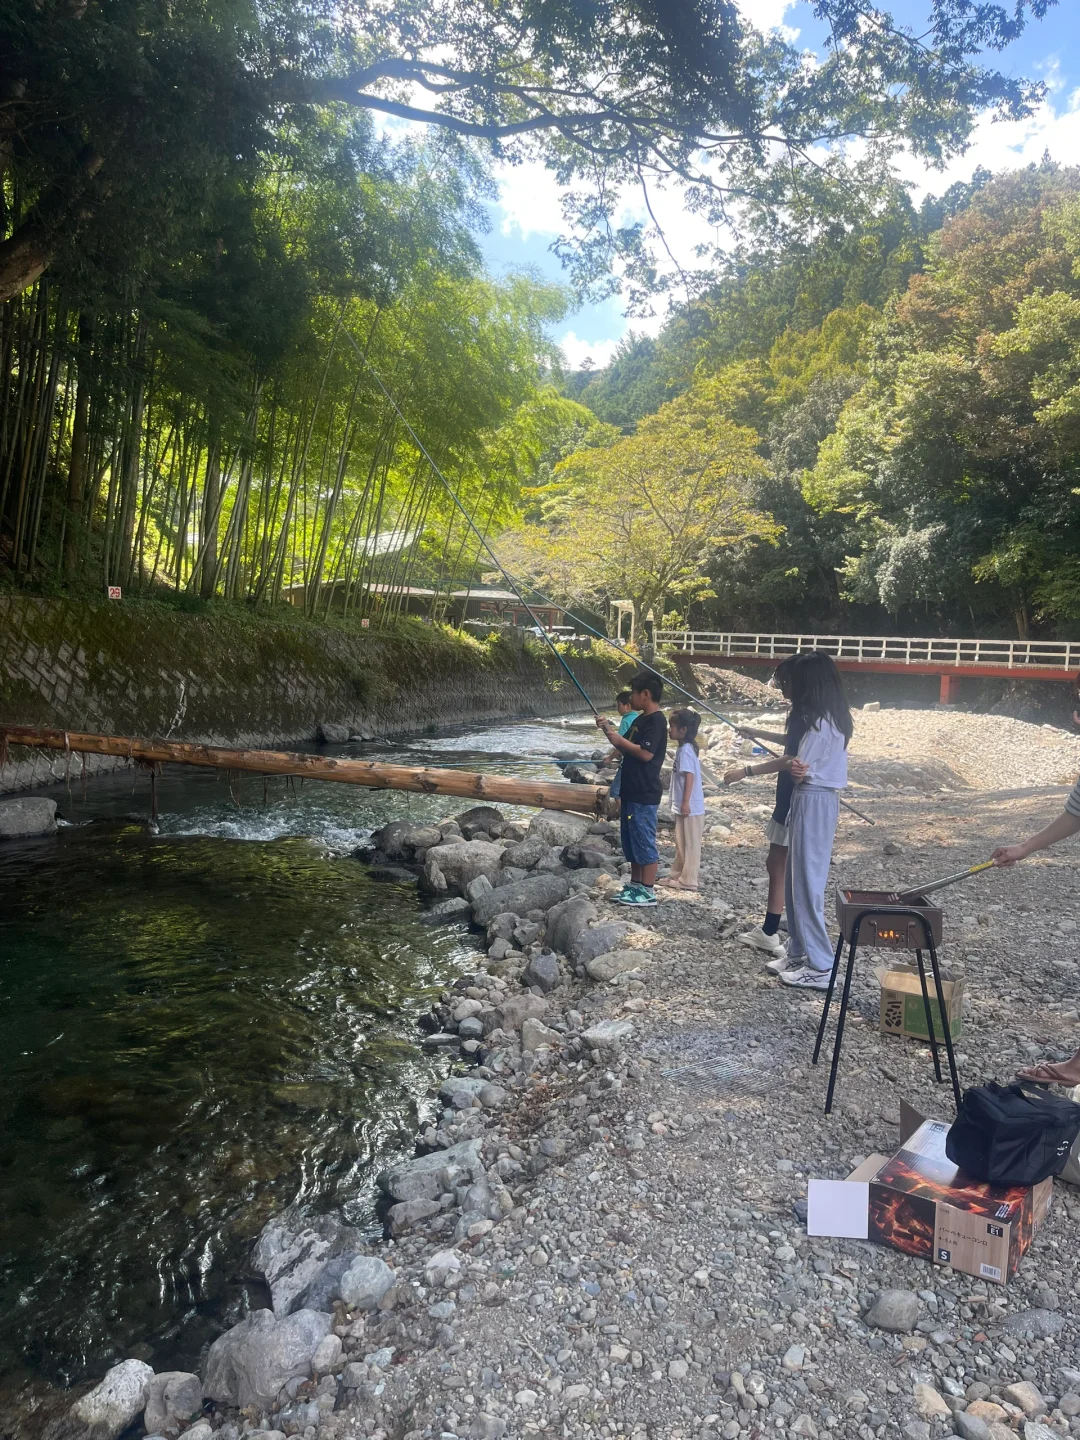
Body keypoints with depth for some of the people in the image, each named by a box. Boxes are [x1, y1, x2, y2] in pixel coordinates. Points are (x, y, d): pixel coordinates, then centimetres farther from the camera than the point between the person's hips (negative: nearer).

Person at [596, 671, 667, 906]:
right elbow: (625, 750, 20)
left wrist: (620, 739, -15)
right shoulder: (640, 720, 15)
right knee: (631, 841, 15)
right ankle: (636, 884, 24)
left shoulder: (656, 721, -15)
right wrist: (608, 730, 7)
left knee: (644, 841, -3)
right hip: (631, 791, 10)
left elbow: (646, 754, -24)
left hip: (645, 794, -10)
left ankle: (648, 891, 3)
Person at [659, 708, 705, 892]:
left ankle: (688, 880, 5)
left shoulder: (685, 749, -17)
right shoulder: (683, 748, 12)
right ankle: (677, 874, 27)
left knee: (690, 844, -1)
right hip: (683, 807, 10)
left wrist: (685, 803, -23)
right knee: (681, 843, 17)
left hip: (690, 808, -10)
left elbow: (690, 776, -22)